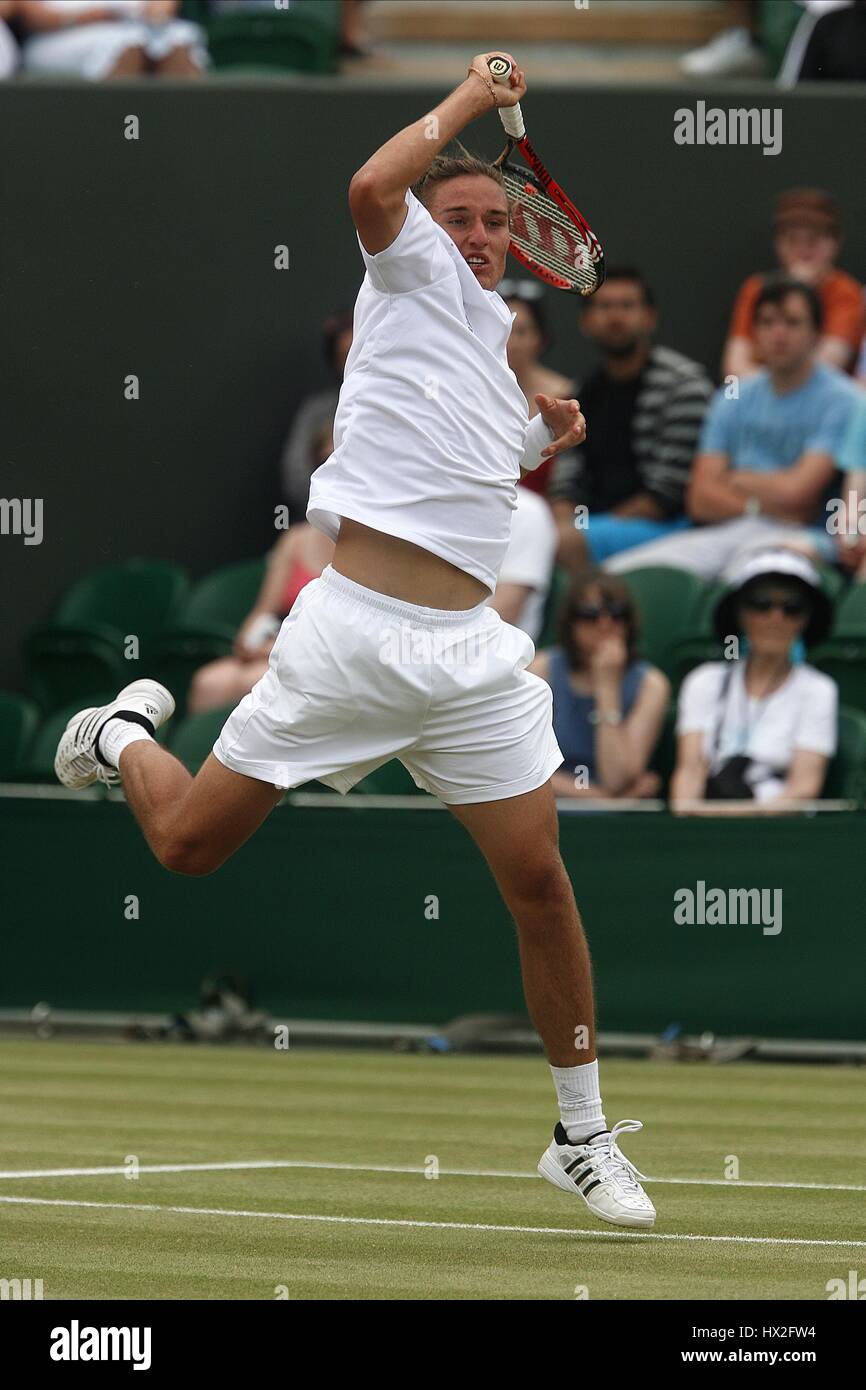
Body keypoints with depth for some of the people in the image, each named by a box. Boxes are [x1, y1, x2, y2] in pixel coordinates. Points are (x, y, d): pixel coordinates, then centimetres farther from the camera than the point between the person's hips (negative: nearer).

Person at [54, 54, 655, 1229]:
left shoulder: (512, 346, 21)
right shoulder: (415, 278, 2)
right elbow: (373, 187, -21)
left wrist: (549, 442, 20)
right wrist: (470, 98, -8)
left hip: (470, 655, 5)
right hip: (350, 634, -5)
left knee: (540, 885, -3)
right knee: (190, 843, 4)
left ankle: (584, 1138, 9)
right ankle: (127, 735, 40)